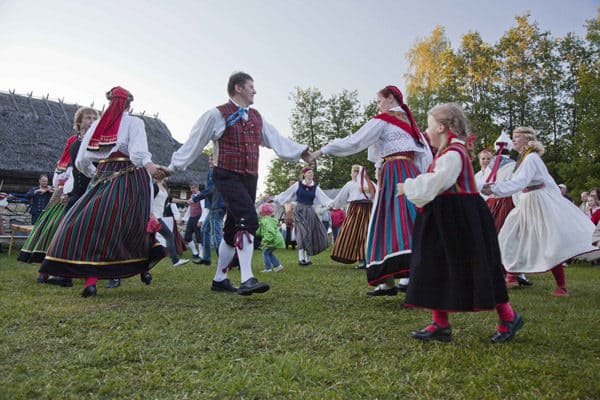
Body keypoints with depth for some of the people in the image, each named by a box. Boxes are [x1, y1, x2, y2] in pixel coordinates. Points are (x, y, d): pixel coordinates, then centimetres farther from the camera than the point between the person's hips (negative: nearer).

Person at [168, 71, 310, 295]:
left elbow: (276, 140, 17)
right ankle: (247, 280, -25)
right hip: (228, 176, -7)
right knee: (248, 220, -23)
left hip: (250, 178, 7)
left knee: (233, 229, 11)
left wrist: (300, 152, 10)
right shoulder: (217, 115, -3)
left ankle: (219, 279, 22)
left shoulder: (256, 118, 17)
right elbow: (194, 143, -2)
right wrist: (173, 167, -1)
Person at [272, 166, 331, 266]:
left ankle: (308, 258, 14)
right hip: (299, 211, -3)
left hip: (310, 212, 3)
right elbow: (286, 194, 7)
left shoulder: (315, 187, 4)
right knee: (302, 232, -15)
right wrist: (274, 199, 7)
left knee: (310, 234, 3)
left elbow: (325, 199, -1)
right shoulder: (298, 184, 0)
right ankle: (301, 257, -17)